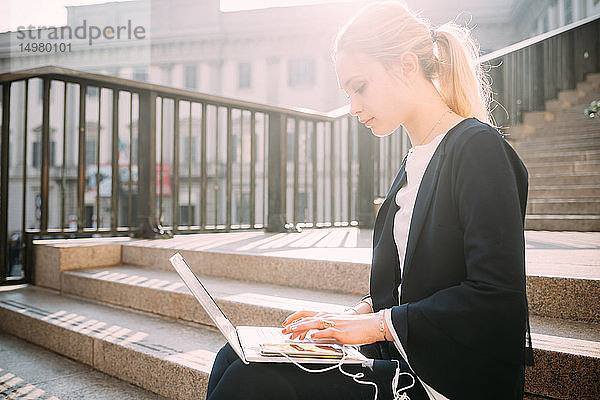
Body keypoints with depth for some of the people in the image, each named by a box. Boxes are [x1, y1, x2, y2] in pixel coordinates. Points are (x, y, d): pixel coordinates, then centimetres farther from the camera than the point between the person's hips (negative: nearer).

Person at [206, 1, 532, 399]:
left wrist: (378, 323, -16)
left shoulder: (479, 147, -13)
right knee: (236, 359, -4)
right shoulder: (415, 160, 14)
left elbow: (497, 299, -20)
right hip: (404, 364, 8)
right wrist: (357, 315, 0)